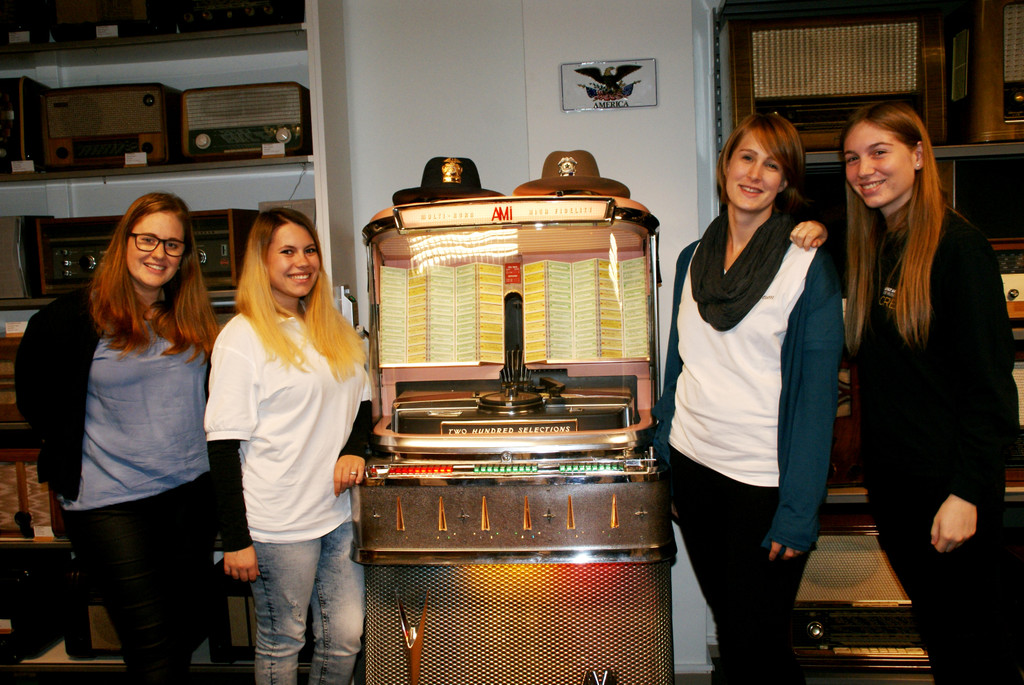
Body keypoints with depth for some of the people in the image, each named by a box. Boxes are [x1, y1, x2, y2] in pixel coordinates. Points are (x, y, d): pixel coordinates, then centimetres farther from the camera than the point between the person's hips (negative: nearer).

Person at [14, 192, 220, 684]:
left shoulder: (193, 321, 7)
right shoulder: (73, 318, -8)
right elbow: (34, 399, 3)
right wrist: (74, 456, 2)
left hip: (192, 491, 5)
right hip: (111, 501, -5)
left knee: (190, 629, 16)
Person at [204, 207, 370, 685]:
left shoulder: (335, 331, 9)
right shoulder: (242, 338, -10)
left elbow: (361, 403, 19)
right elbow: (224, 446, -12)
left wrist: (354, 450, -2)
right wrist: (235, 540, -13)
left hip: (339, 511, 6)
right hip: (279, 524, -6)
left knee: (346, 637, 13)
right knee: (281, 643, 11)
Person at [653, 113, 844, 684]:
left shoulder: (808, 266, -8)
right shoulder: (693, 260, 7)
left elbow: (817, 391, -11)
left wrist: (800, 509, -15)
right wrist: (663, 457, 9)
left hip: (765, 482, -4)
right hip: (693, 466, 5)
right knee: (727, 625, 18)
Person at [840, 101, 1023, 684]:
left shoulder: (957, 245, -13)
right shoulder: (869, 248, 8)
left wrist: (966, 492, -19)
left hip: (949, 480, -7)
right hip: (891, 473, 7)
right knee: (937, 631, 20)